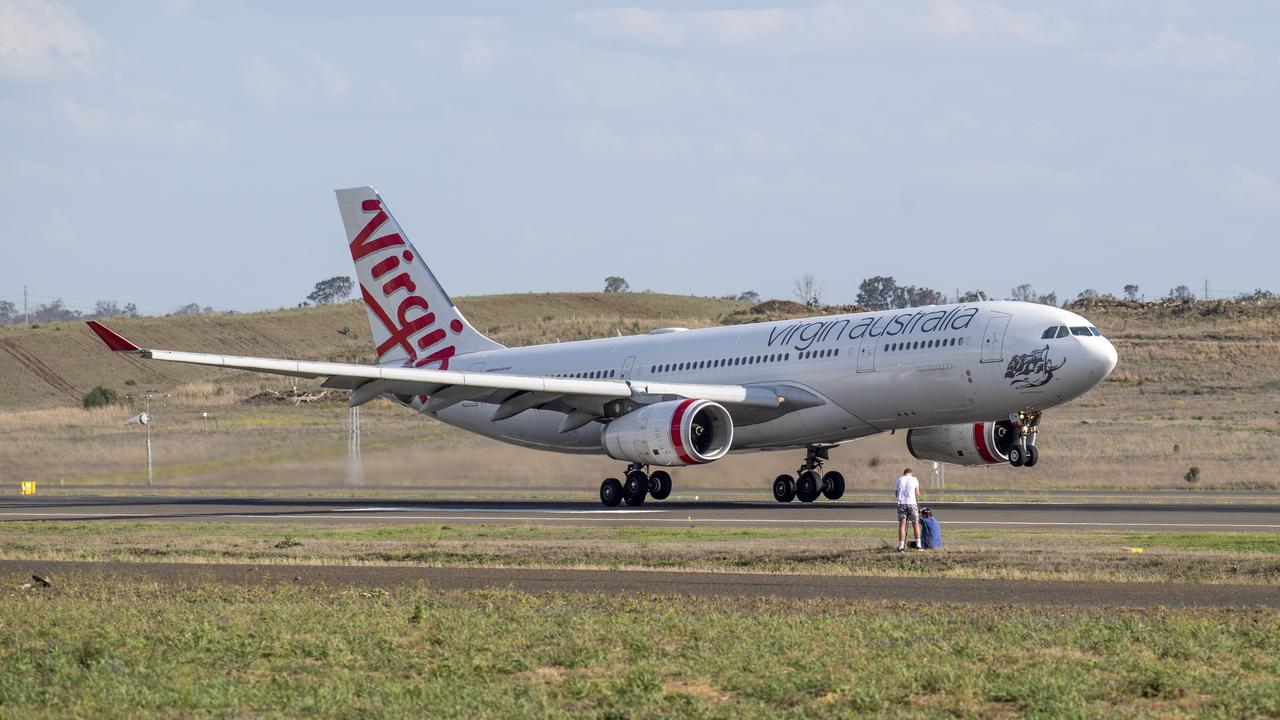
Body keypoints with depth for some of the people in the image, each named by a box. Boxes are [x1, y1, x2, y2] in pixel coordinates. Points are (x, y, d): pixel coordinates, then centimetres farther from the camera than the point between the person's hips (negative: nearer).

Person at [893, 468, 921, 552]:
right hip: (911, 503, -1)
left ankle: (901, 546, -5)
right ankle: (918, 544, 5)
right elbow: (917, 494, 2)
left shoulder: (899, 480, 10)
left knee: (902, 525, 1)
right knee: (915, 524, 8)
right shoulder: (914, 479, 4)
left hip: (901, 504, 1)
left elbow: (896, 494, 11)